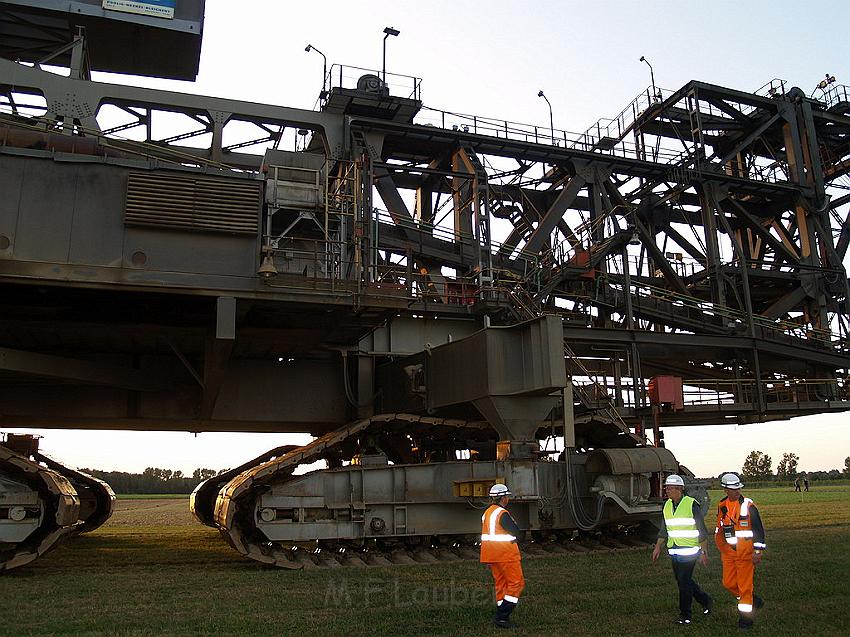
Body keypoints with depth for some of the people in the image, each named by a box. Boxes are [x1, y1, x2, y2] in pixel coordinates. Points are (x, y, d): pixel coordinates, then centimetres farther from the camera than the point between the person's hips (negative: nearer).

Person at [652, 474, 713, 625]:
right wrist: (658, 547, 10)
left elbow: (702, 530, -9)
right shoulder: (667, 505, 8)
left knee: (684, 581, -5)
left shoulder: (691, 504, -12)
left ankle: (685, 615, 7)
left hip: (689, 550, -7)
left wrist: (704, 552, -11)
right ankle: (706, 601, 34)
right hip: (674, 550, 7)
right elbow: (664, 529, 16)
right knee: (681, 580, 13)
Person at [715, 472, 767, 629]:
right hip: (728, 552, 6)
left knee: (745, 585, -1)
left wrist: (757, 552, -12)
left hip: (745, 552, -5)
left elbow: (759, 530, -9)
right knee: (729, 583, 9)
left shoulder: (749, 506, -10)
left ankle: (745, 617, 12)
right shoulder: (722, 506, 6)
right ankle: (753, 601, 31)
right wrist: (722, 548, 20)